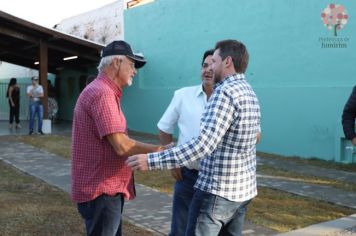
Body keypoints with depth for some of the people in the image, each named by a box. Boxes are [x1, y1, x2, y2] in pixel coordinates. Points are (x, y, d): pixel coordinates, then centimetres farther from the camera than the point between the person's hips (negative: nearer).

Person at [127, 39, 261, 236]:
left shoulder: (225, 92, -19)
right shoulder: (250, 93, 11)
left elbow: (202, 145, -29)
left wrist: (152, 160, -31)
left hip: (217, 190, -9)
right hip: (244, 188, 9)